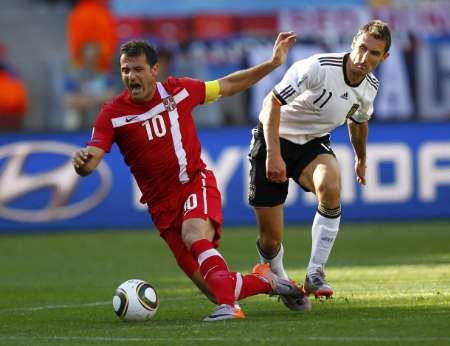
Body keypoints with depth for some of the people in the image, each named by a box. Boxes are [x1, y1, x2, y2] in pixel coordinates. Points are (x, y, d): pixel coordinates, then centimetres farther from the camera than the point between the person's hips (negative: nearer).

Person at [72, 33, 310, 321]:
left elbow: (228, 85, 12)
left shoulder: (179, 91, -3)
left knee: (194, 235, -37)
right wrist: (82, 161, -40)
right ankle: (266, 281, 23)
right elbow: (89, 164, -15)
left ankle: (228, 306, -40)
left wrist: (274, 63, 7)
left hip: (196, 183, -1)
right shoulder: (113, 115, -7)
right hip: (163, 205, 1)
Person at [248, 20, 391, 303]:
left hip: (314, 144, 4)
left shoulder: (370, 87, -4)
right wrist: (273, 154, -29)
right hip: (276, 141, -4)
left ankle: (315, 275, -21)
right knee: (271, 239, -6)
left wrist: (361, 159, 35)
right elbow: (272, 102, -23)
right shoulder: (318, 68, -26)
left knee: (331, 187, -33)